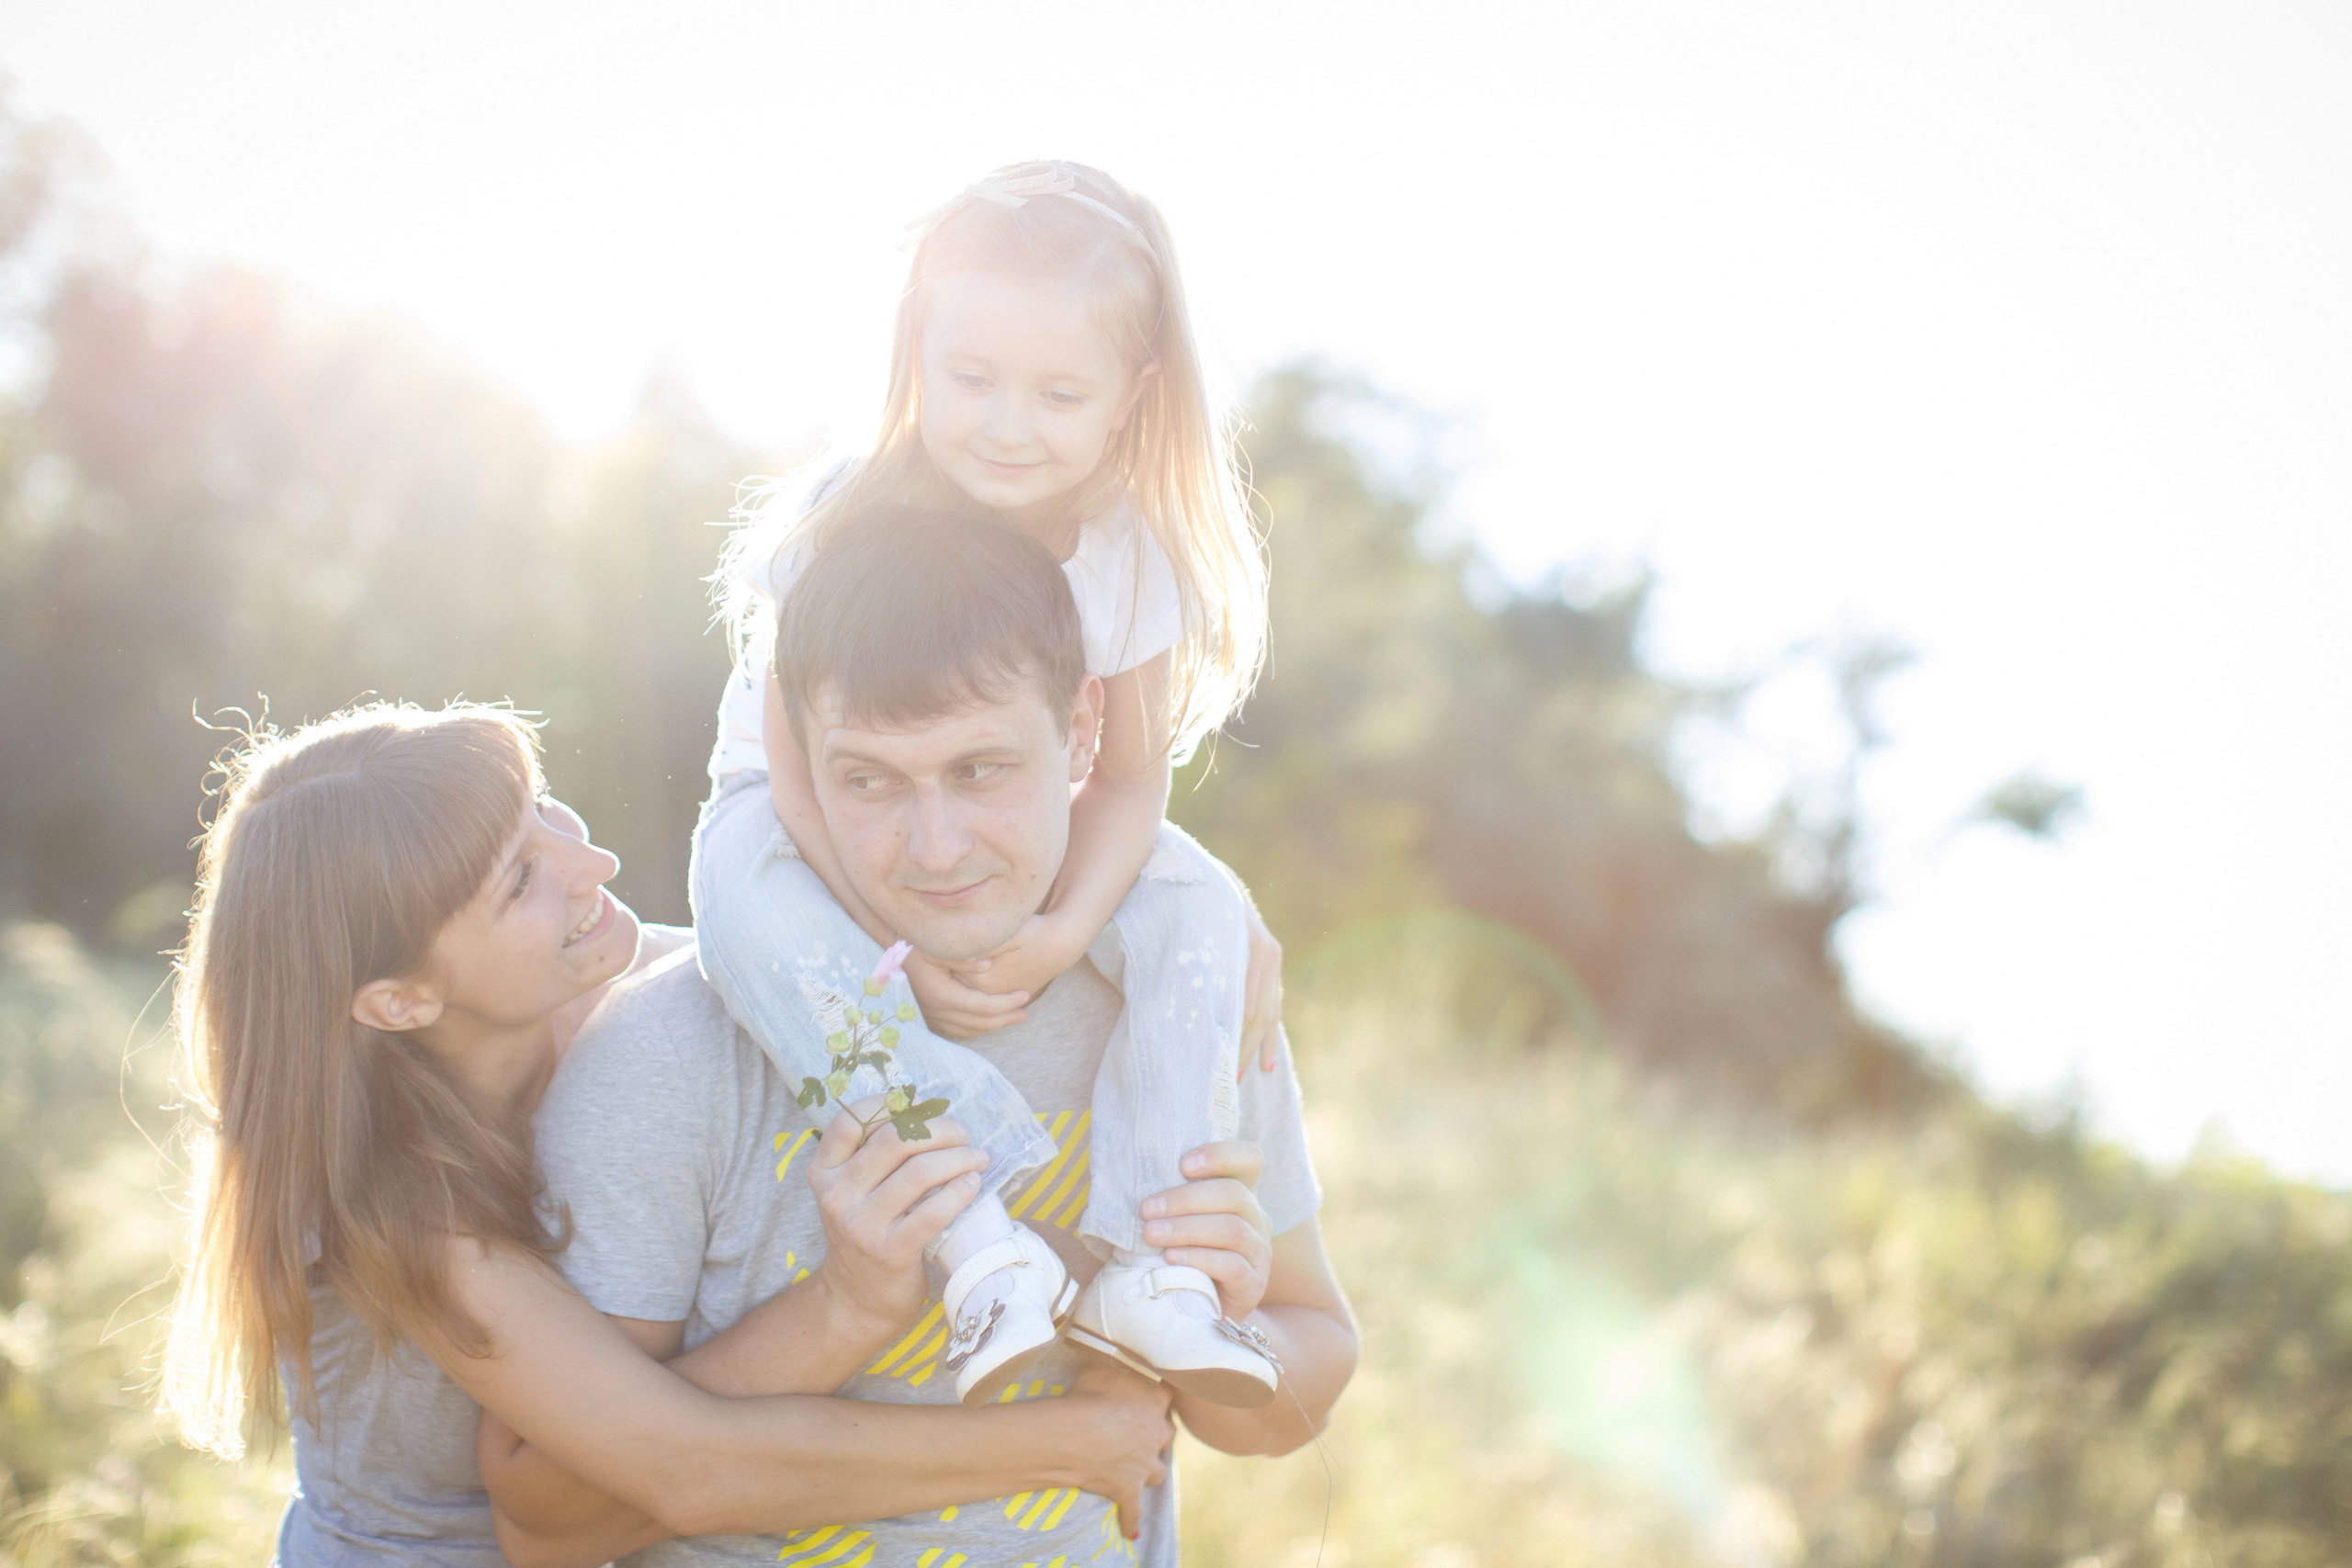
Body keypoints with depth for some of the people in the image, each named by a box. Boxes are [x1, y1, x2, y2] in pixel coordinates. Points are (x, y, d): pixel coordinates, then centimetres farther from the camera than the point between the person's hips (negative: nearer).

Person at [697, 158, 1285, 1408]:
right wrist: (905, 941, -30)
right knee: (758, 924, -36)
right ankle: (985, 1243, -37)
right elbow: (799, 769, -22)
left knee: (1203, 910, -21)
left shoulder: (1134, 555, -17)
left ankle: (1140, 1261, -21)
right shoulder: (854, 528, -26)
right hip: (803, 815, -2)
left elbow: (1127, 779, -12)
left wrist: (1065, 929, -30)